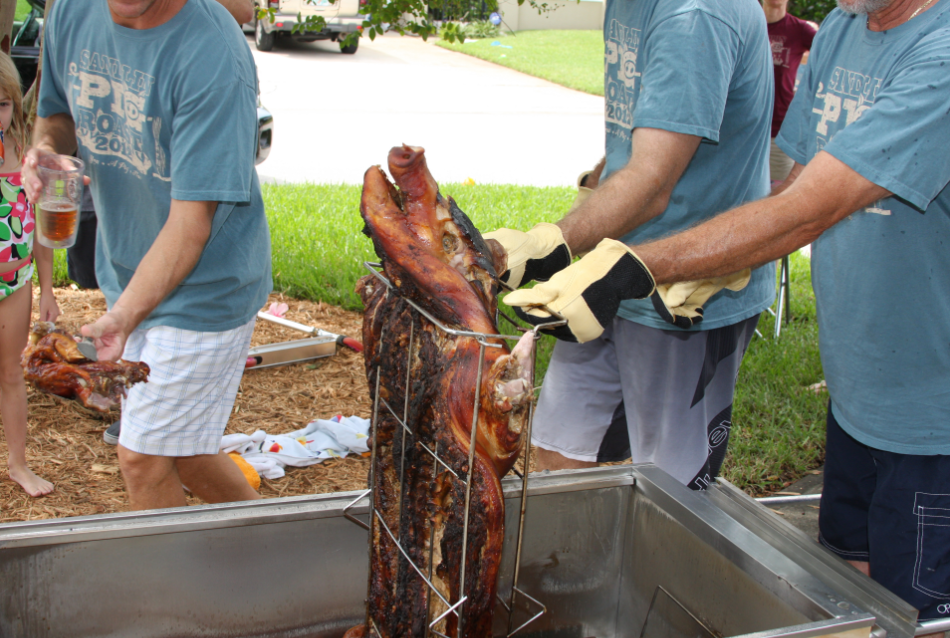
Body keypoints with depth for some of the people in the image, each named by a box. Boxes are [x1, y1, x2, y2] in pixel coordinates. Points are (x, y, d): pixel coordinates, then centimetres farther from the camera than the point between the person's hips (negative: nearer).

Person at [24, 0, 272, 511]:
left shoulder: (211, 53, -27)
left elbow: (191, 222, -28)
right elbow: (57, 112, 14)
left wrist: (125, 315, -37)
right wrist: (46, 143, -11)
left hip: (203, 290, -7)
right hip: (126, 274, 7)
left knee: (146, 457, 1)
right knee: (173, 449, 19)